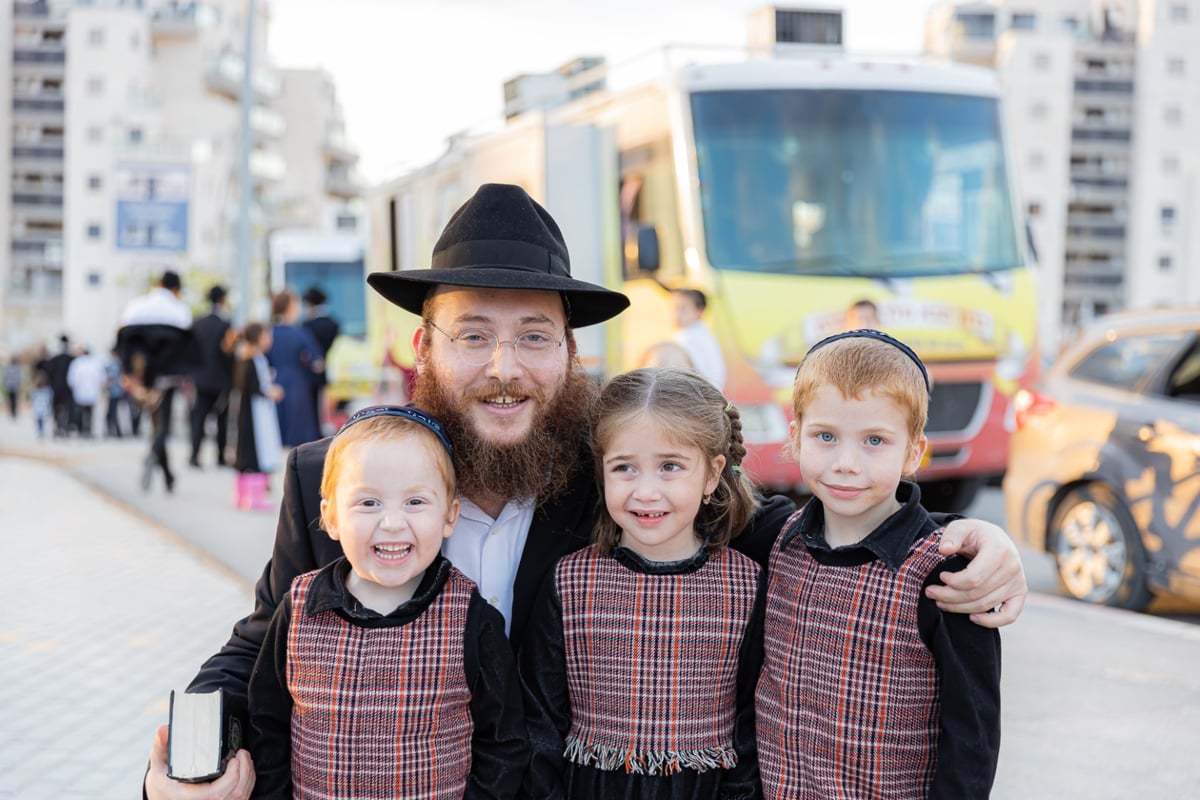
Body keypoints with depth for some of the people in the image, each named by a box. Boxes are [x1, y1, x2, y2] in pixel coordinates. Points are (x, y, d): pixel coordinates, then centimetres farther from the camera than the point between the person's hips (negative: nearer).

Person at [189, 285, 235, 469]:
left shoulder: (197, 324, 2)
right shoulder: (225, 325, -14)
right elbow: (228, 354, -16)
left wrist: (192, 376, 13)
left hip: (202, 379, 3)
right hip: (221, 380, -3)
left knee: (199, 416, 3)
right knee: (222, 419, 10)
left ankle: (194, 453, -12)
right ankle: (221, 457, 14)